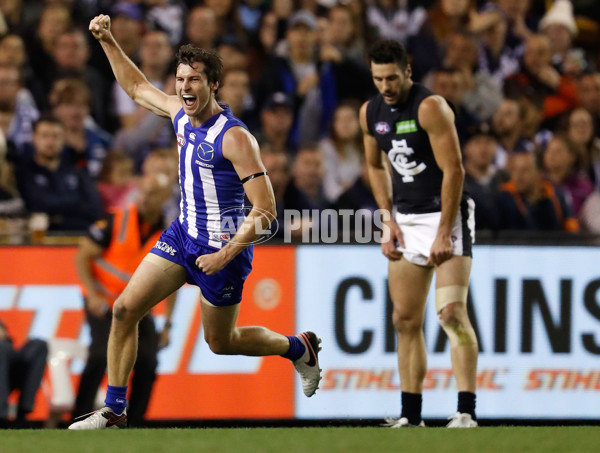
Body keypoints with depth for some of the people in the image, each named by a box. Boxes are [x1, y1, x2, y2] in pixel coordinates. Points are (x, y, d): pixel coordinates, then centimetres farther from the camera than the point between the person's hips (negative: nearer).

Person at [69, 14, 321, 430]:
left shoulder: (235, 137, -22)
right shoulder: (181, 114, 0)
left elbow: (265, 210, -24)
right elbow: (137, 87, 20)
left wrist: (225, 255, -26)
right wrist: (107, 40, 12)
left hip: (223, 246, -7)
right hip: (184, 234, 7)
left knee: (221, 342, 9)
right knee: (125, 309, -5)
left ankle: (299, 349, 36)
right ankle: (114, 410, 2)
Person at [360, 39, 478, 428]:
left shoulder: (430, 107, -16)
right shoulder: (371, 113, 5)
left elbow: (454, 170, -19)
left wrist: (444, 233, -22)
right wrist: (388, 220, 8)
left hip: (445, 215, -7)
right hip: (405, 220, 7)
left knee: (452, 312, -17)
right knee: (406, 320, 7)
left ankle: (467, 411, -22)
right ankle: (411, 415, 13)